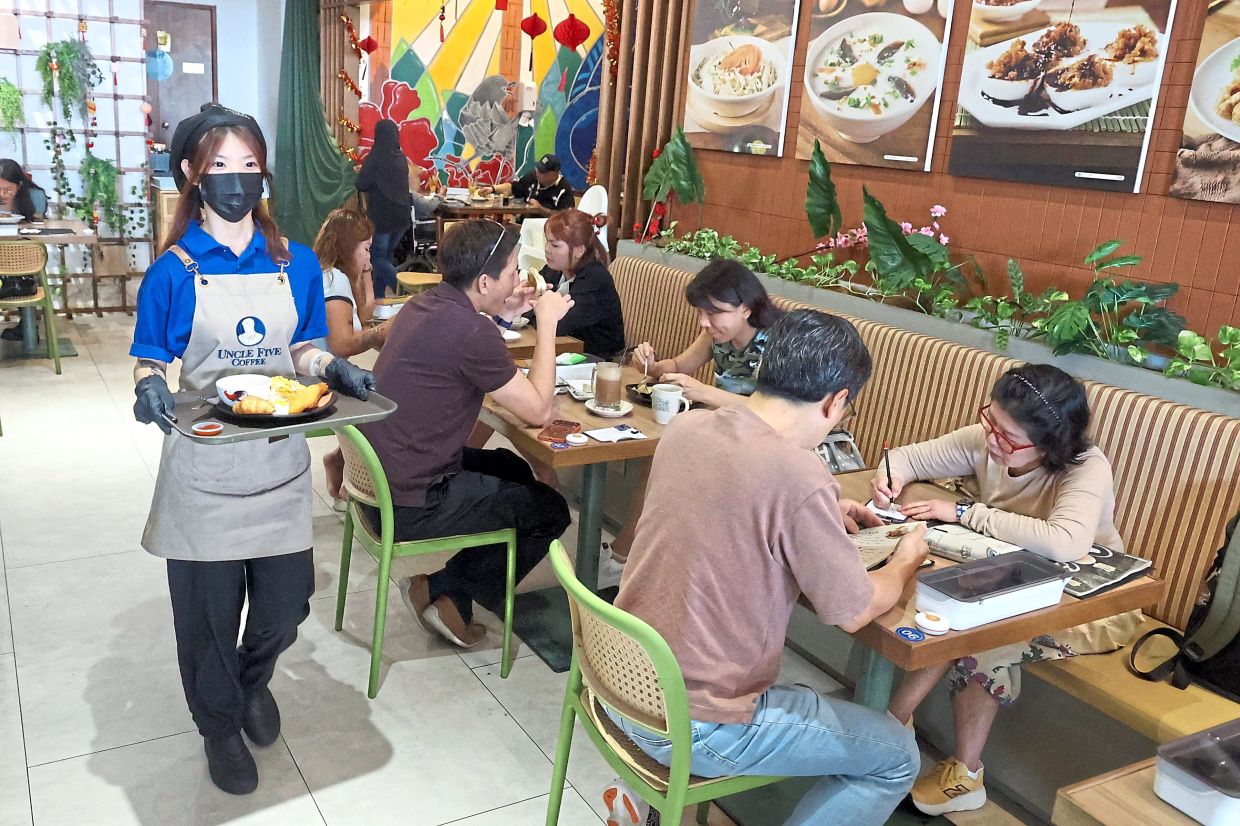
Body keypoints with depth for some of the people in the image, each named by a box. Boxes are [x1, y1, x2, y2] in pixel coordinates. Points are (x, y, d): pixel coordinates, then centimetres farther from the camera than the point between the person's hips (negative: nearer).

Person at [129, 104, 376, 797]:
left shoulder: (296, 263, 2)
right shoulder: (173, 271, -5)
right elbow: (149, 362, -2)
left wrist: (334, 369, -13)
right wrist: (150, 387, -24)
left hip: (280, 461, 2)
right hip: (204, 468, -2)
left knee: (287, 602, 10)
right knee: (209, 605, 11)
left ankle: (253, 680, 45)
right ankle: (220, 725, 38)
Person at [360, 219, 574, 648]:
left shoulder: (427, 304, 3)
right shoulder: (470, 330, -25)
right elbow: (538, 410, -17)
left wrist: (502, 314, 9)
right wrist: (547, 322, -8)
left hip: (381, 476, 9)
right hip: (411, 506, -9)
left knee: (513, 469, 27)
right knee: (550, 510, 7)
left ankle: (450, 595, 23)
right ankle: (444, 591, 13)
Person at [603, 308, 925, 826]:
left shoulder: (685, 427, -5)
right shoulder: (800, 478, -26)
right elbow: (855, 613, -12)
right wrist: (907, 560, 7)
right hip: (692, 731, -7)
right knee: (896, 757, 11)